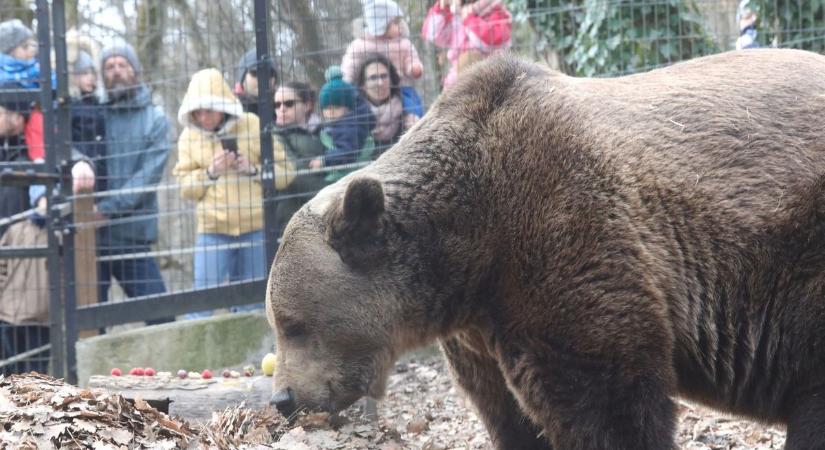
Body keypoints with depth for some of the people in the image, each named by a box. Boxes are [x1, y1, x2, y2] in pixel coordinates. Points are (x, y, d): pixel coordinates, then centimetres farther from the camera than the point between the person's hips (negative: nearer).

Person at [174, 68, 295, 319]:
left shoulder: (253, 126, -1)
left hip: (254, 229, 0)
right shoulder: (190, 137, 4)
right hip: (212, 231, 0)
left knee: (251, 302, 6)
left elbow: (285, 172, 0)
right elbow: (185, 187, 2)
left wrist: (253, 169, -16)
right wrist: (210, 173, -14)